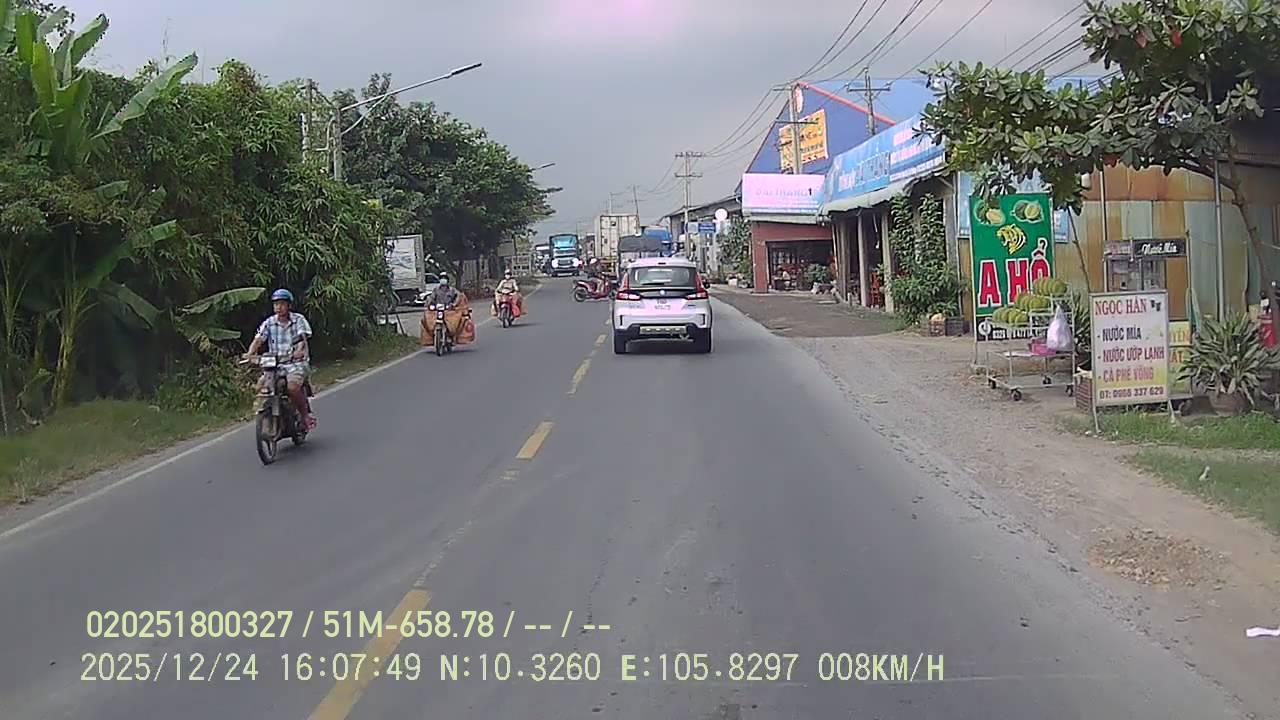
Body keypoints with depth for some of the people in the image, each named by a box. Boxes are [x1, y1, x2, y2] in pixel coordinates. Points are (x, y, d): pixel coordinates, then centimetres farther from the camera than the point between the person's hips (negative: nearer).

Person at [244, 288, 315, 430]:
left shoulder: (299, 320, -1)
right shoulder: (269, 323, 6)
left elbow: (303, 338, -16)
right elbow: (258, 339, -5)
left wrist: (299, 351, -38)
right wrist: (250, 354, -25)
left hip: (297, 364, -4)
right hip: (275, 364, 4)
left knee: (292, 387, -31)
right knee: (260, 385, -20)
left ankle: (306, 414, -8)